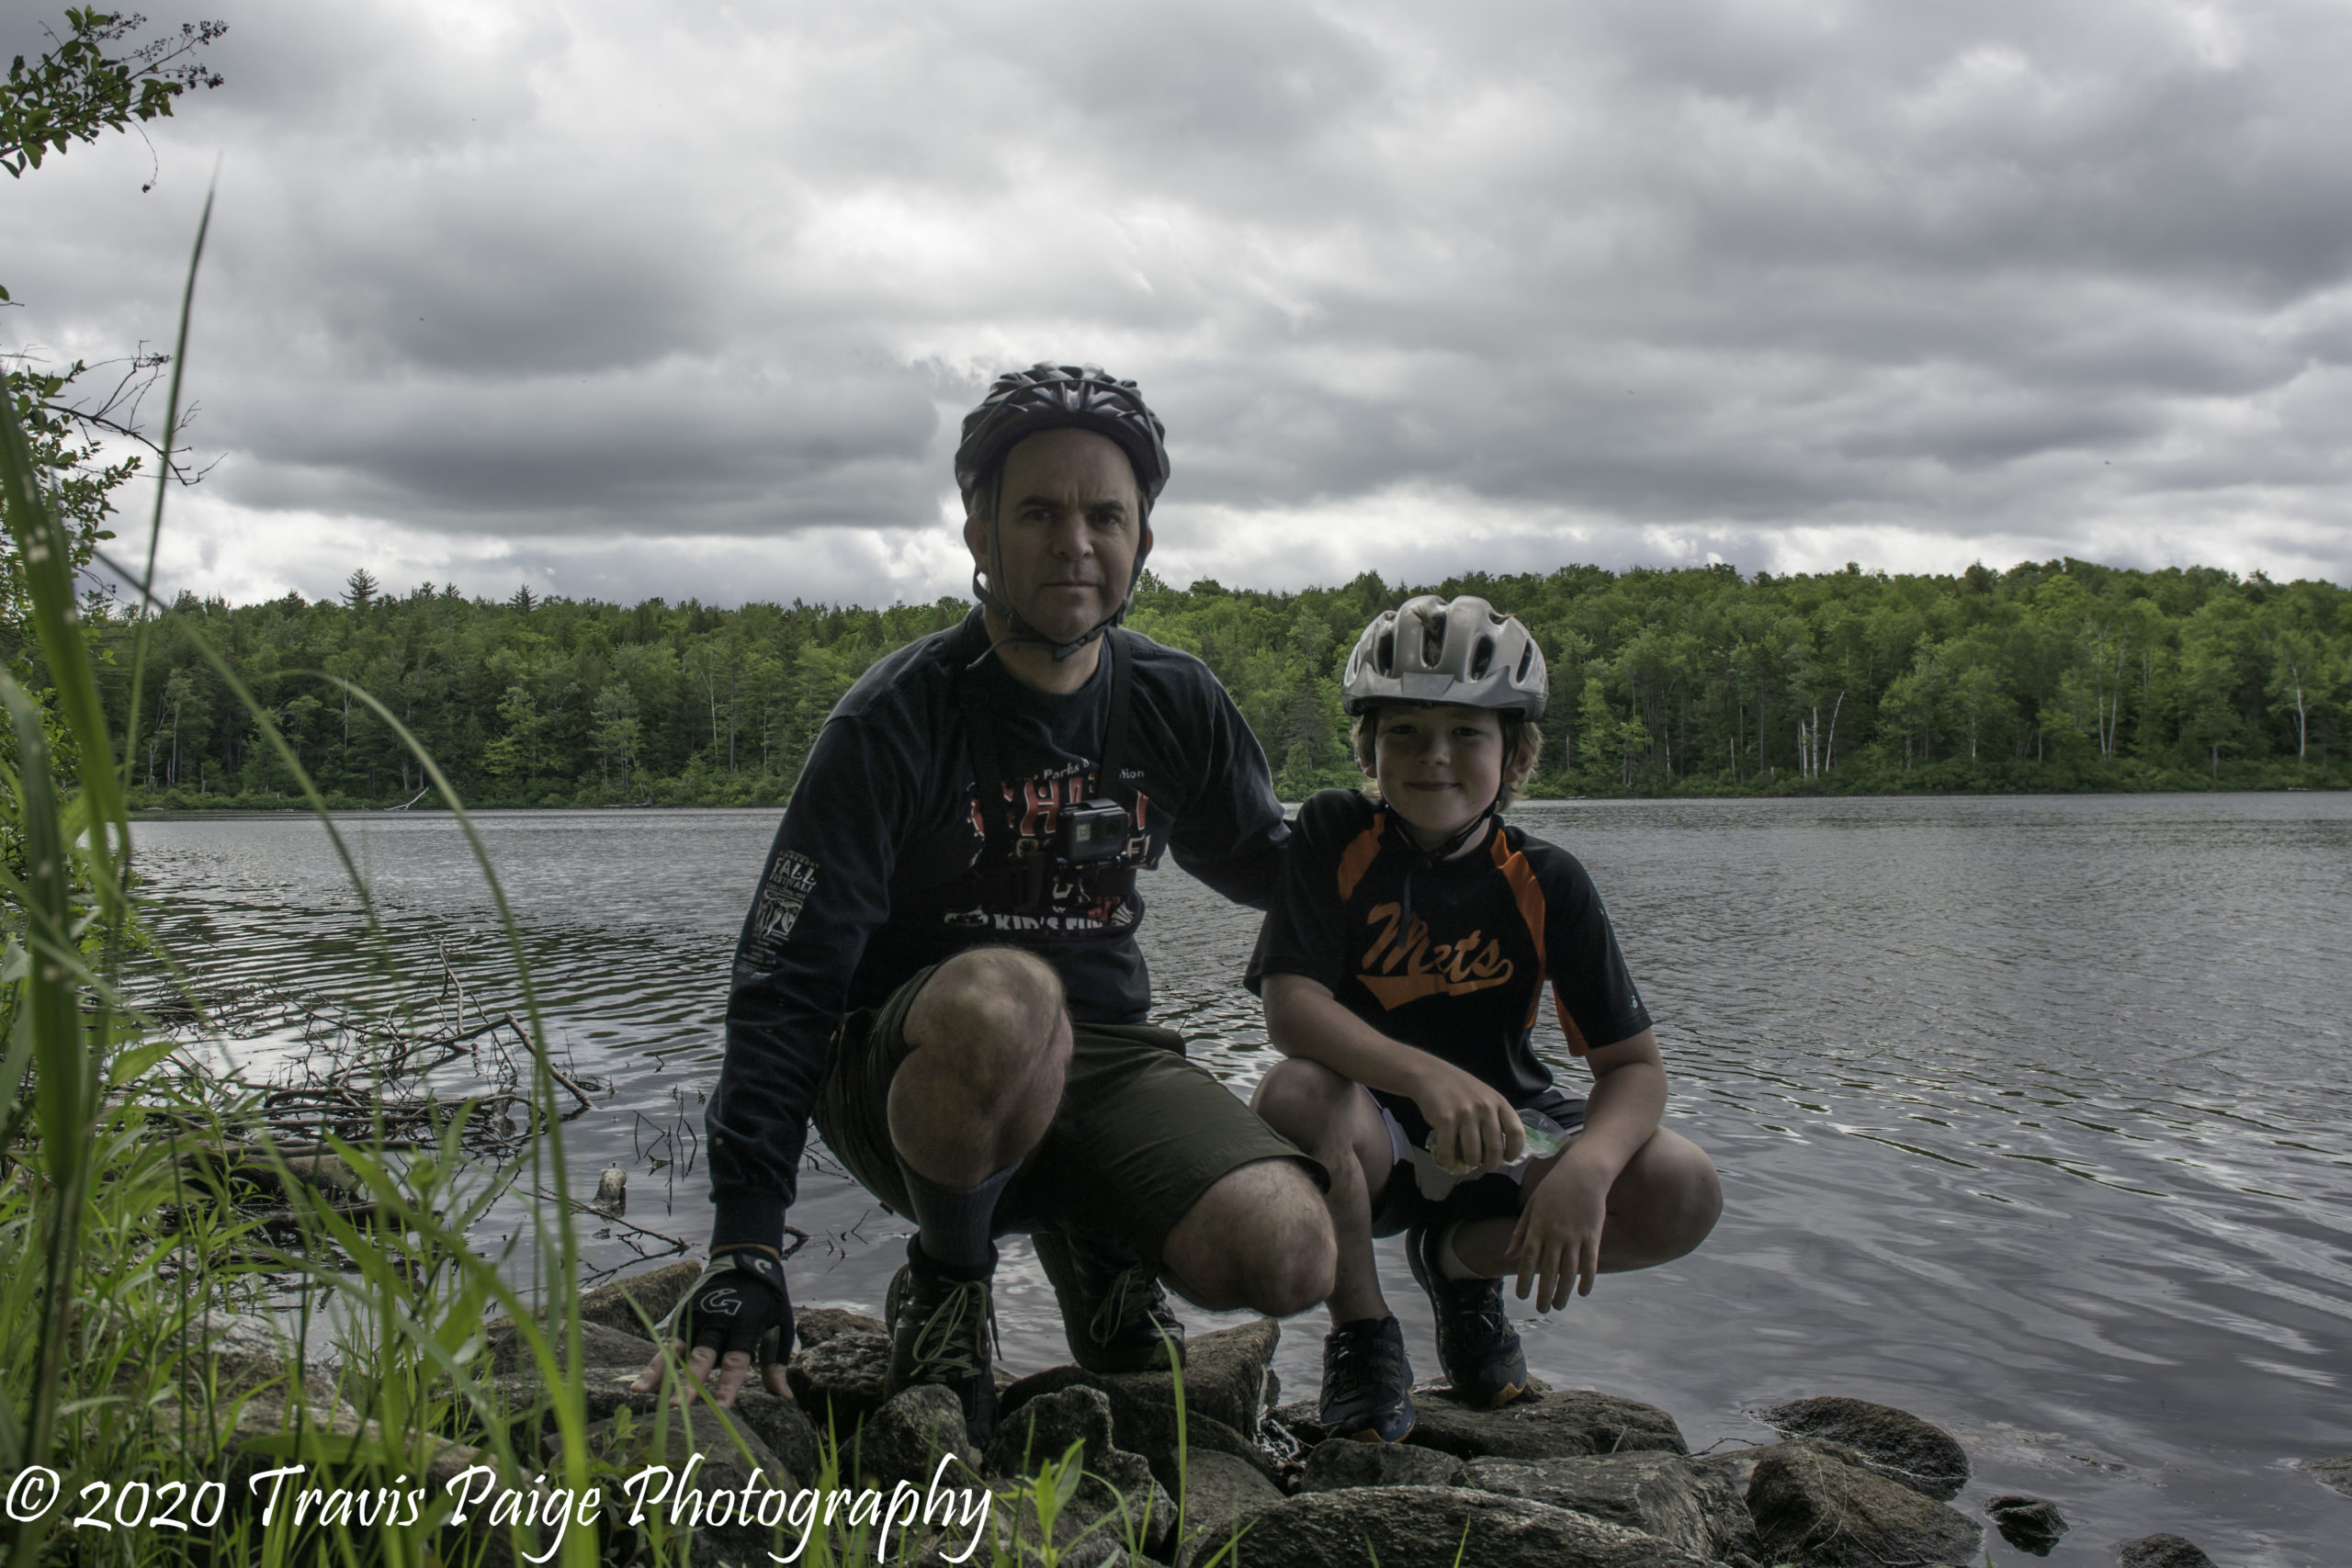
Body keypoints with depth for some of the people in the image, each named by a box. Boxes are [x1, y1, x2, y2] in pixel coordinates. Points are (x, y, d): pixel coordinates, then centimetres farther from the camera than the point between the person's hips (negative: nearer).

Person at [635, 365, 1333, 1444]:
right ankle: (945, 1286, -9)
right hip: (901, 1069, -4)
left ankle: (1089, 1245, 12)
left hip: (1101, 1066, 4)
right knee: (1005, 994, -40)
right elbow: (786, 980, -16)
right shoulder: (895, 721, -13)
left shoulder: (1176, 705, 2)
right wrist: (746, 1243, -23)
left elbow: (1277, 875, 20)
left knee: (1290, 1258, -23)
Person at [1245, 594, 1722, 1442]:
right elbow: (1291, 1004, -23)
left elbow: (1633, 1064, -10)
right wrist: (1429, 1077, -41)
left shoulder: (1546, 882, -7)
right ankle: (1361, 1331, -9)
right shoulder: (1333, 835, -11)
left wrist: (1585, 1167, -33)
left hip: (1500, 1132, 3)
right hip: (1369, 1137, -2)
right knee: (1297, 1093, -37)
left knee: (1683, 1194, -21)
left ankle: (1461, 1260, 8)